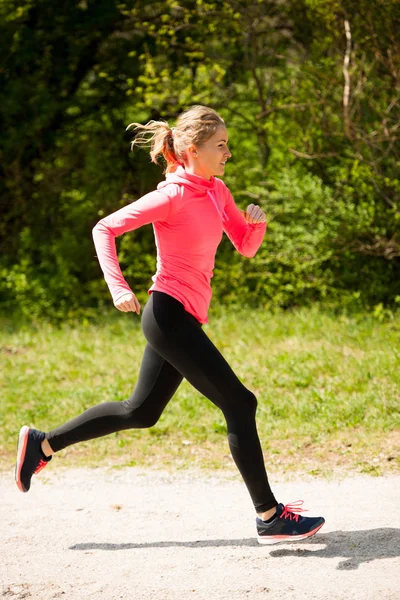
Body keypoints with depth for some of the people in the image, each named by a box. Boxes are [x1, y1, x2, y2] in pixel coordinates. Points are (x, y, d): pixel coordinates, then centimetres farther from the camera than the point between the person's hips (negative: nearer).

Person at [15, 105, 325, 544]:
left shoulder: (217, 192, 10)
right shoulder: (173, 196, -14)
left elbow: (246, 247, 14)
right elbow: (105, 229, -14)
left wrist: (256, 222, -7)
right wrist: (118, 287, -25)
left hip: (181, 320, 10)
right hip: (170, 314, -10)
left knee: (140, 412, 18)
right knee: (239, 404, -8)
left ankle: (42, 443, 28)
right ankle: (269, 518, -2)